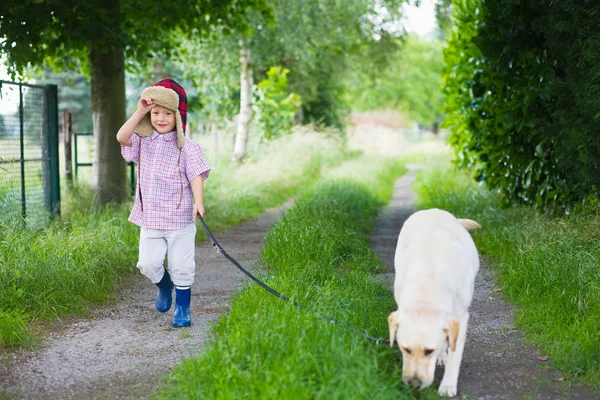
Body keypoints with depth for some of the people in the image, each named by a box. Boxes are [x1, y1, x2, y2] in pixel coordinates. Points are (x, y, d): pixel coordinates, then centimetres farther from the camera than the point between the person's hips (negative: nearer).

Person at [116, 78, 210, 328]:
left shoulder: (186, 147, -5)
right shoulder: (143, 142, 5)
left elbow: (196, 175, -12)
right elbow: (122, 137, -12)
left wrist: (198, 202, -27)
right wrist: (139, 112, -16)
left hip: (180, 218, -3)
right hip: (150, 219, 3)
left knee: (181, 266, 2)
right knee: (148, 264, -4)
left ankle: (182, 307, 19)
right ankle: (164, 285, 28)